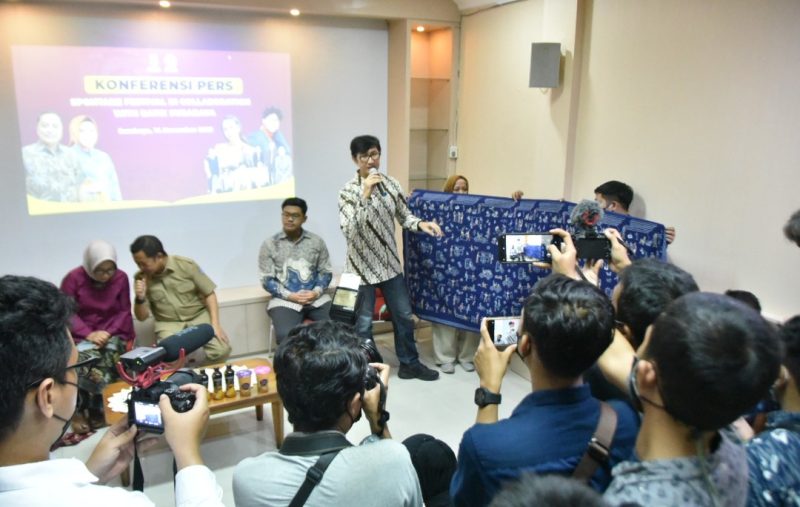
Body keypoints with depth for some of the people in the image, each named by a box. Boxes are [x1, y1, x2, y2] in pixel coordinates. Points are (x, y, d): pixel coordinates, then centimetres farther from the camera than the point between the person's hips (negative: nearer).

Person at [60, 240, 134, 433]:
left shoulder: (121, 278, -3)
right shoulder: (74, 278, -8)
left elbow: (124, 311, 2)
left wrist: (107, 332, -14)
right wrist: (88, 334, -19)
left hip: (112, 333, 1)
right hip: (81, 335, -1)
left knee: (108, 356, -29)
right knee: (85, 357, -31)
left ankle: (96, 409, -10)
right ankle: (80, 410, -10)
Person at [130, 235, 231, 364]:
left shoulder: (186, 265, -9)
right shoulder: (140, 278, -2)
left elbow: (209, 294, -4)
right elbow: (142, 317, 4)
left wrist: (215, 324, -14)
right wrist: (140, 299, -17)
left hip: (199, 316, -1)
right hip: (168, 324, 1)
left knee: (221, 350, -24)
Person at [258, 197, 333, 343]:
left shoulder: (316, 241, 9)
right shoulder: (269, 244, 5)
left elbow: (326, 272, 10)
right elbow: (267, 280, 2)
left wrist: (316, 292, -10)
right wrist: (290, 296, -12)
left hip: (316, 298, 2)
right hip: (285, 300, -2)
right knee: (286, 336, -29)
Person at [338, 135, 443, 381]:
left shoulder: (391, 184, 0)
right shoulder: (348, 191, -13)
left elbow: (404, 216, 6)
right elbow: (348, 230, -25)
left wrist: (421, 224, -15)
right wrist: (365, 195, -30)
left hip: (390, 262, 5)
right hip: (362, 265, -5)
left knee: (403, 315, 15)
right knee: (363, 322, 6)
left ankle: (409, 364, 34)